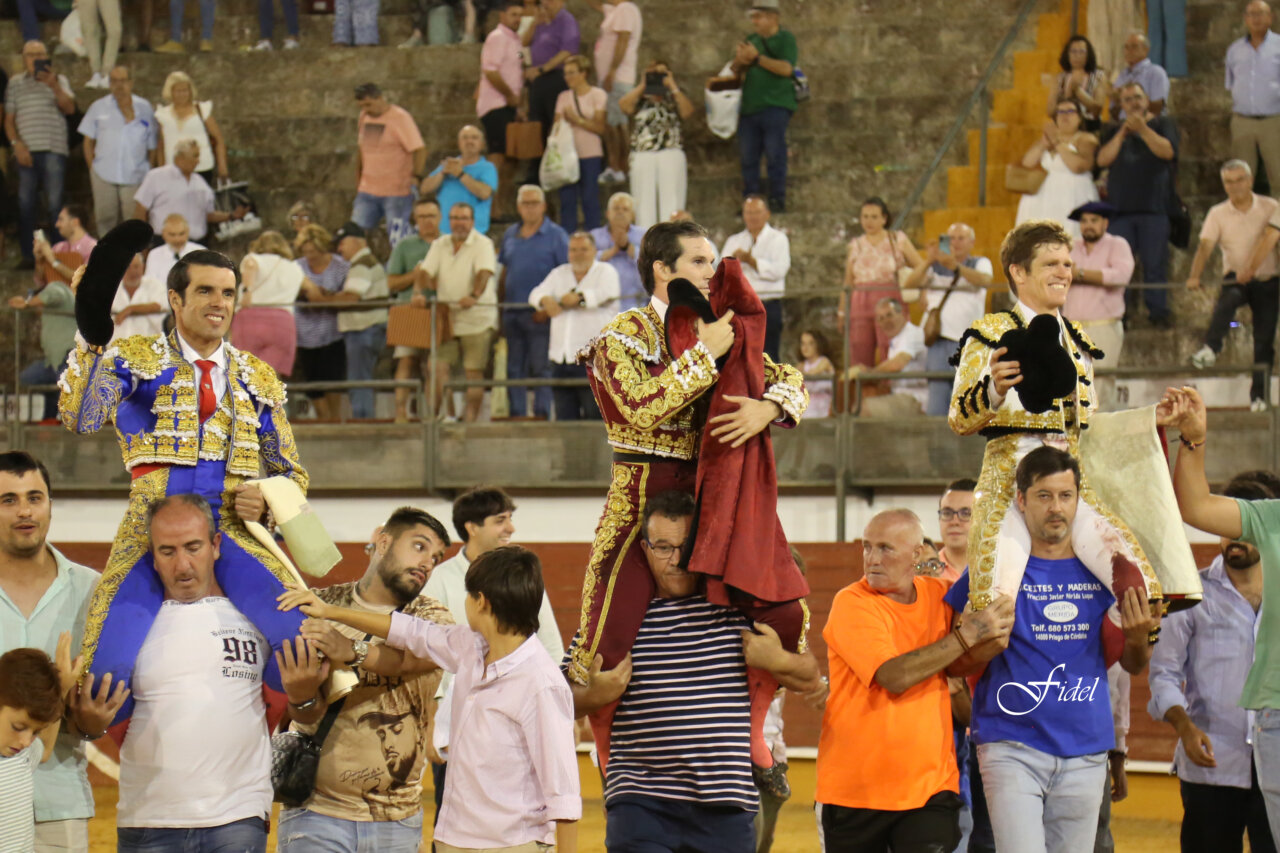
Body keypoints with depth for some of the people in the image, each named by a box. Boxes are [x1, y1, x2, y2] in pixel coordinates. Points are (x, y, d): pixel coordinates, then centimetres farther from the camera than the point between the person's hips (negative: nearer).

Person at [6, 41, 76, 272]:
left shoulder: (58, 80, 11)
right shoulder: (15, 84, 13)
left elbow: (69, 108, -4)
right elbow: (9, 119, 11)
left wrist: (54, 86, -18)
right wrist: (17, 144, -4)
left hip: (53, 149, -1)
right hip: (26, 151, 1)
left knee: (54, 202, -6)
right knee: (25, 203, 0)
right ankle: (28, 256, 4)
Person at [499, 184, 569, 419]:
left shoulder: (556, 235, -1)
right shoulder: (511, 235, 15)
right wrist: (499, 307, 11)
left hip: (540, 314, -5)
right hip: (513, 312, 5)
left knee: (541, 368, -5)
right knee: (514, 368, 6)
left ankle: (542, 415, -2)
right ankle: (516, 414, 11)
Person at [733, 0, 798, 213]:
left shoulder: (786, 39, 0)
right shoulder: (751, 40, 19)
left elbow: (786, 68, -14)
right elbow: (736, 71, 18)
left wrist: (756, 57, -13)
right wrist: (741, 60, -5)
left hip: (775, 106, -6)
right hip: (749, 107, 6)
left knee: (775, 155, -8)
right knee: (748, 157, 4)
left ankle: (777, 201, -6)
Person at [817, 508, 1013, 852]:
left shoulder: (938, 594, 8)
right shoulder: (851, 604, -8)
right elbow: (894, 675, -20)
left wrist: (992, 637, -14)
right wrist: (967, 635, -17)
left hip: (930, 785, 2)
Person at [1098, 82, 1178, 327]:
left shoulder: (1162, 124, 11)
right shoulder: (1113, 131, 19)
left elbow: (1168, 151, -8)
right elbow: (1103, 159, 3)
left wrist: (1142, 129, -14)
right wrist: (1122, 133, -6)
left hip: (1154, 208, -2)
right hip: (1120, 207, 2)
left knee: (1155, 263, -6)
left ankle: (1158, 311, -1)